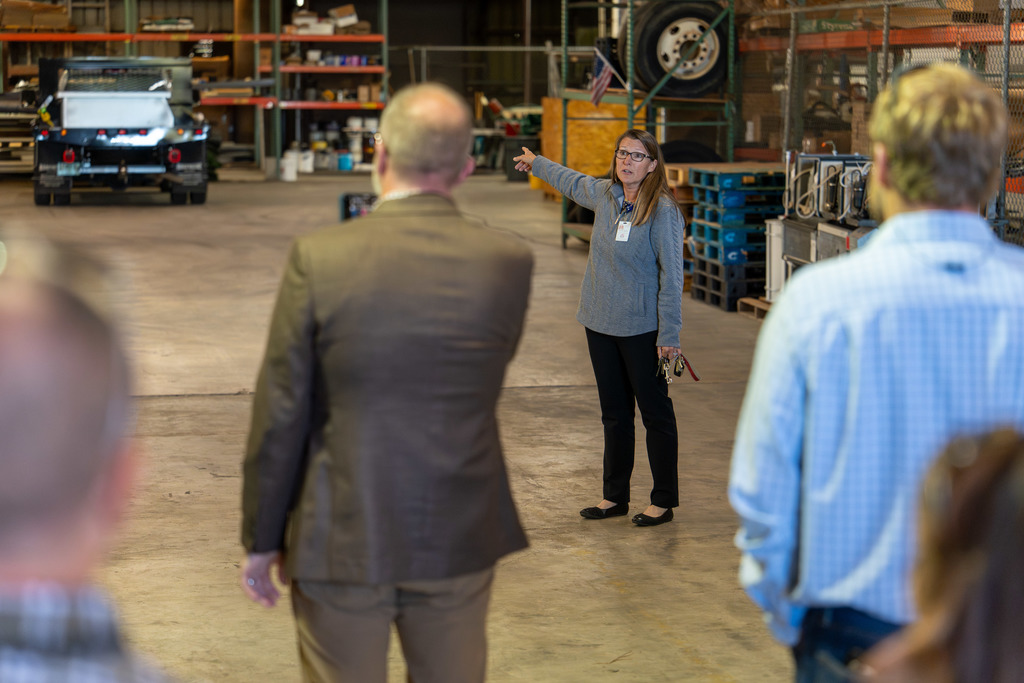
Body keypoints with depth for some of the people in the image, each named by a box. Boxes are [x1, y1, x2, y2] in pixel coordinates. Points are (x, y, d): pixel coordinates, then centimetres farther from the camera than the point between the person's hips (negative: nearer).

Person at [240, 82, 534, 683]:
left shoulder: (319, 258, -14)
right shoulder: (509, 262, -8)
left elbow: (281, 416, -9)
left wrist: (262, 541, 1)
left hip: (342, 543, -2)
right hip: (460, 542, 2)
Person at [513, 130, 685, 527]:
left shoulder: (663, 210, -14)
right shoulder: (604, 194, 4)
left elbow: (671, 275, -13)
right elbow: (574, 182, 28)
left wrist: (669, 334, -16)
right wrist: (537, 163, 44)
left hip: (642, 328, -6)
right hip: (600, 324, 6)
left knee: (655, 412, 2)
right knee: (614, 413, 13)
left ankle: (663, 501, 9)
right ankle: (615, 496, 22)